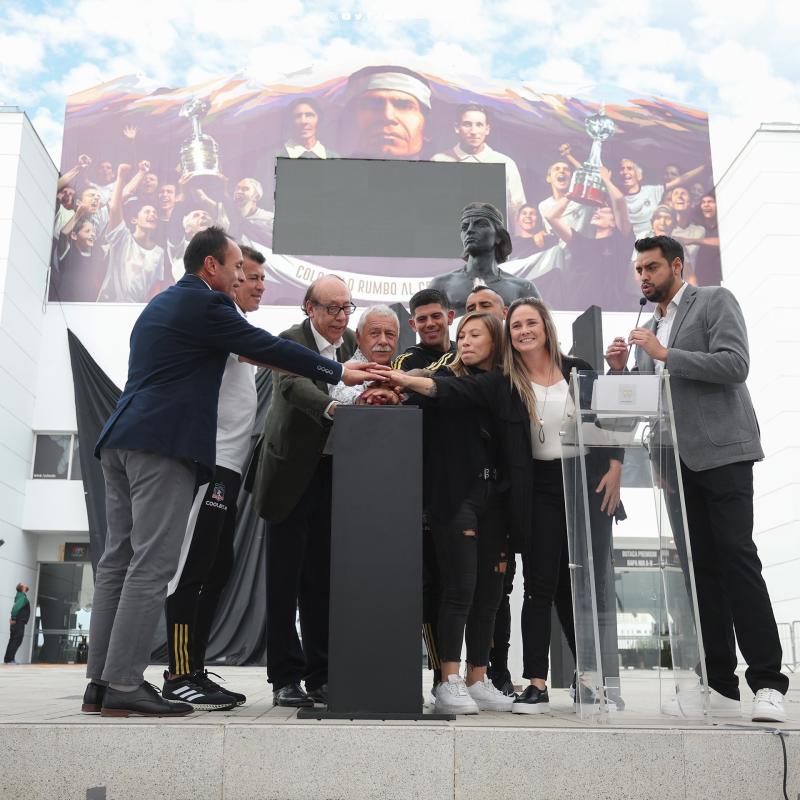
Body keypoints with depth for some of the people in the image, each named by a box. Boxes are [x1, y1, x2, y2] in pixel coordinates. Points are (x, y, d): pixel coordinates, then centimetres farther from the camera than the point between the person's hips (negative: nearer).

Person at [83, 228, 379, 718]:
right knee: (152, 565, -8)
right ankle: (124, 686, -7)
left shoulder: (163, 303, 24)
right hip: (163, 443, -10)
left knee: (119, 562, 8)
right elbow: (268, 347, -7)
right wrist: (340, 373, 1)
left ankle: (102, 681, 11)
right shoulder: (204, 303, -5)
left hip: (124, 440, 10)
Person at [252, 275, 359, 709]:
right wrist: (332, 407, -49)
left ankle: (320, 676, 18)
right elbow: (292, 384, -31)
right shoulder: (291, 341, -11)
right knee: (285, 578, 1)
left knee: (322, 579, 9)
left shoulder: (351, 343, 9)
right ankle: (285, 677, 11)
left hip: (334, 475, 5)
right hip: (292, 473, -5)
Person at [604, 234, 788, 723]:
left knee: (736, 556, -12)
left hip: (721, 452, -6)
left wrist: (666, 355, -14)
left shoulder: (714, 301, 2)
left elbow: (735, 365, -13)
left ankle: (768, 682, -7)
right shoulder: (649, 329, 21)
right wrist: (622, 370, 3)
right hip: (678, 460, 6)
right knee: (701, 567, 3)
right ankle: (721, 686, 5)